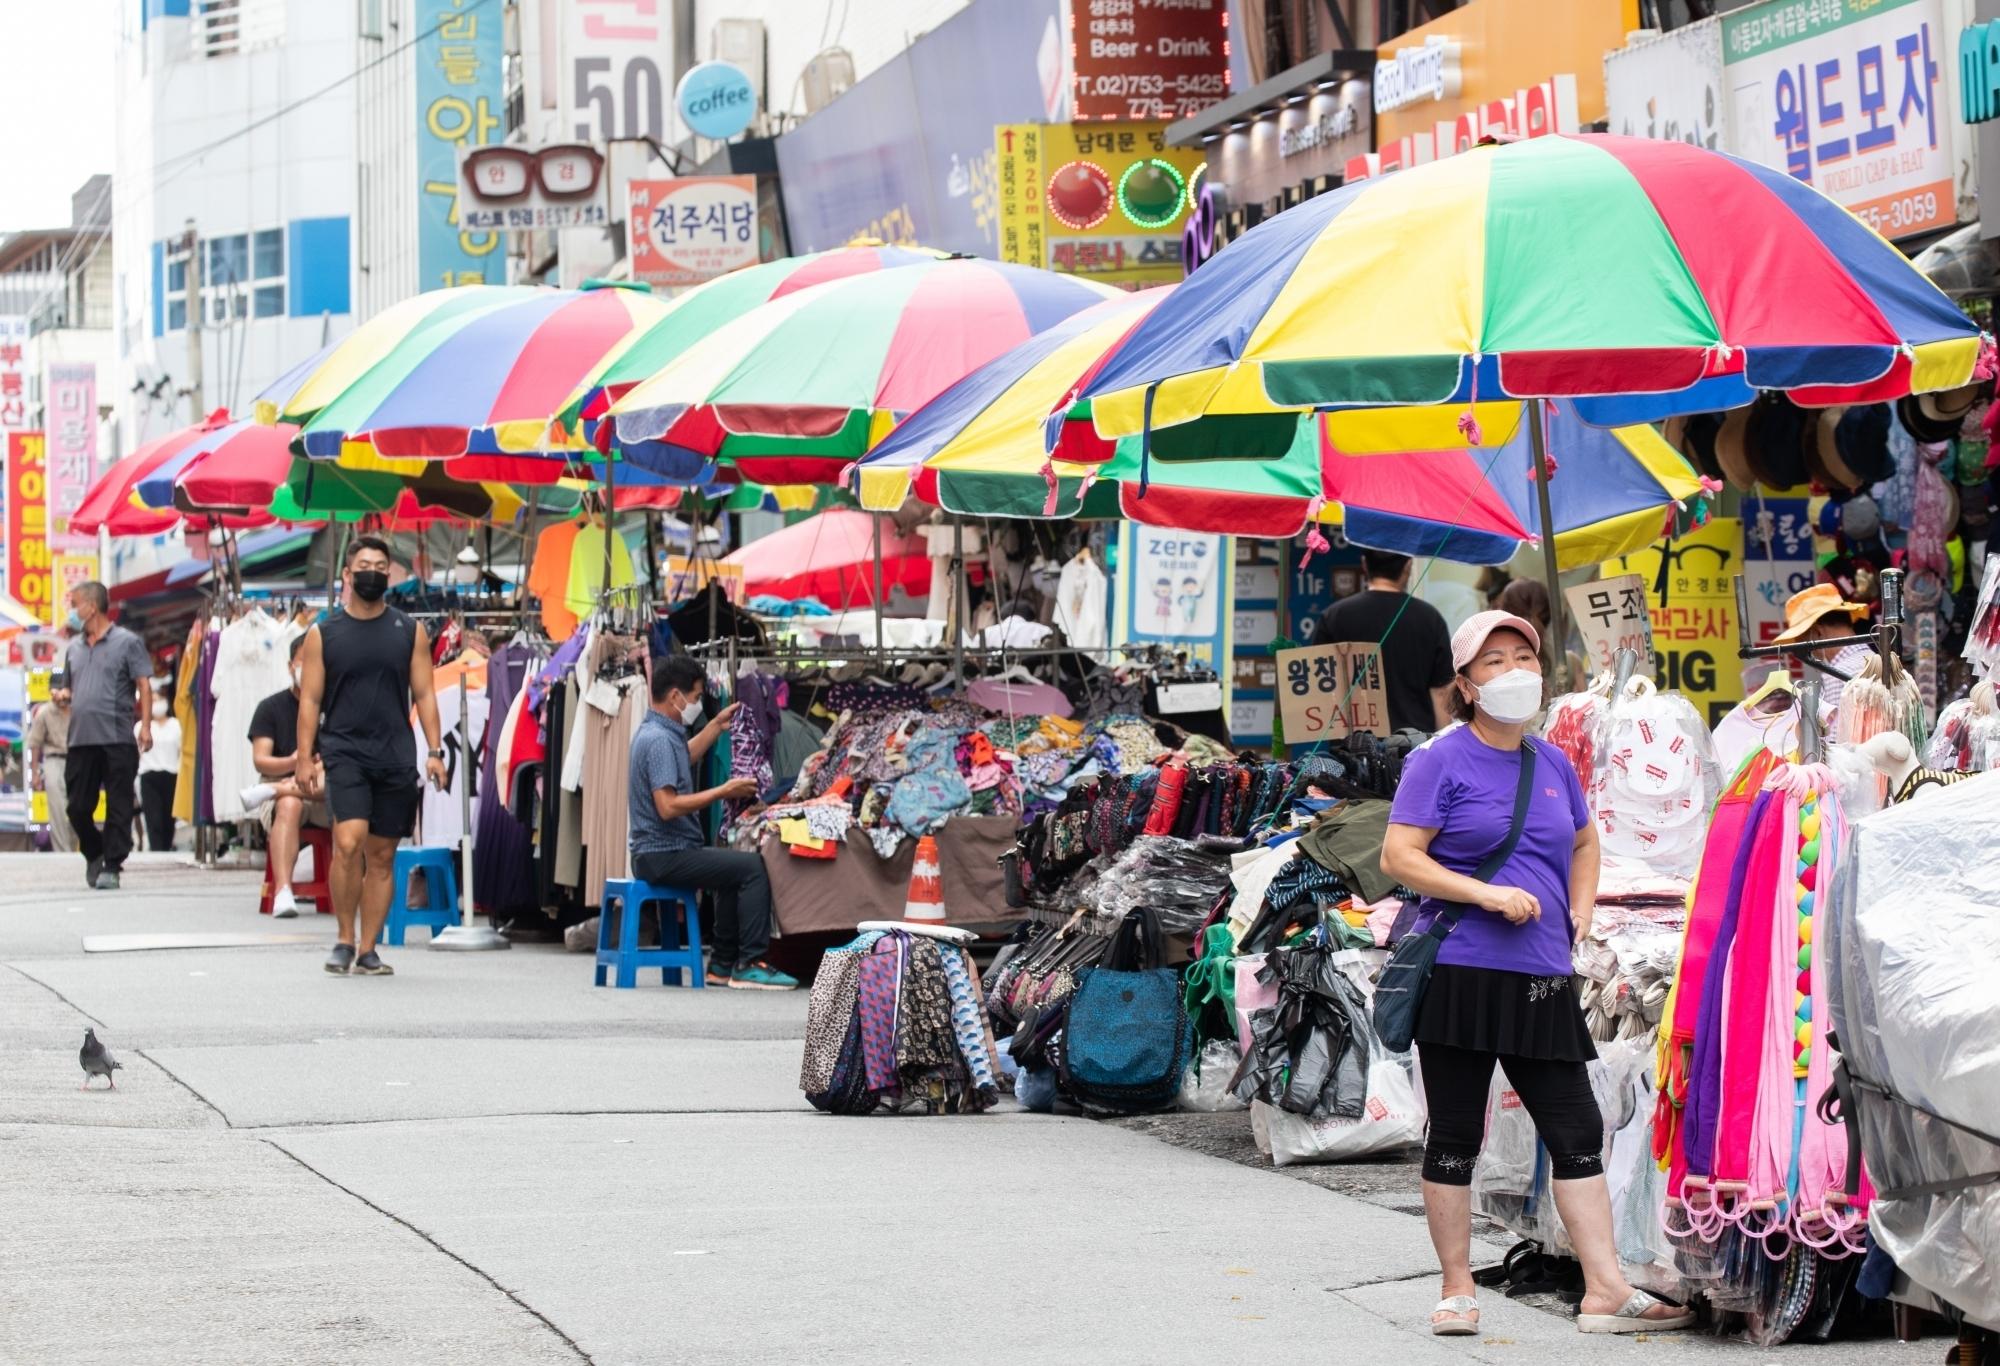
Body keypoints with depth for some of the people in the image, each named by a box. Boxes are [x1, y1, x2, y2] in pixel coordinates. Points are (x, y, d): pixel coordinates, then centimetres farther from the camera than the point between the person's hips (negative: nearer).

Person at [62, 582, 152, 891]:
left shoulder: (127, 642, 0)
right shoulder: (74, 647, 17)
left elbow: (144, 686, -4)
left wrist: (146, 726, -13)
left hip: (118, 740, -5)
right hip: (80, 739, 5)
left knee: (118, 808, -3)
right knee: (77, 807, 6)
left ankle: (111, 866, 0)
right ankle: (94, 855, 27)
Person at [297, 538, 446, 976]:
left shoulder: (409, 632, 9)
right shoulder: (324, 634, 5)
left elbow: (424, 694, 9)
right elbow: (310, 700, 5)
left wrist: (434, 751, -2)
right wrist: (305, 759, -3)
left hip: (396, 757, 2)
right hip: (343, 753, -2)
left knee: (382, 855, 4)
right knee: (349, 842, -20)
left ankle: (367, 951, 12)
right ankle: (345, 939, -5)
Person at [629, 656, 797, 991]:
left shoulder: (659, 732, 14)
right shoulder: (659, 740, -19)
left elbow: (683, 757, 38)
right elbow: (667, 806, -27)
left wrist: (716, 726, 36)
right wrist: (724, 792, -21)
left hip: (659, 853, 11)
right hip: (664, 855, -11)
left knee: (736, 868, 27)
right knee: (753, 868, -16)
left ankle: (722, 965, 24)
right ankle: (749, 965, -14)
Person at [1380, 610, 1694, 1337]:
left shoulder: (1553, 764, 13)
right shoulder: (1441, 761, -4)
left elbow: (1583, 842, 31)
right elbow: (1398, 856, -11)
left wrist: (1578, 910, 14)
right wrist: (1487, 895, -18)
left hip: (1541, 979, 5)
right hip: (1460, 971, -5)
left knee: (1578, 1132, 2)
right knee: (1455, 1135, 3)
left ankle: (1606, 1291, 3)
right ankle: (1457, 1291, 12)